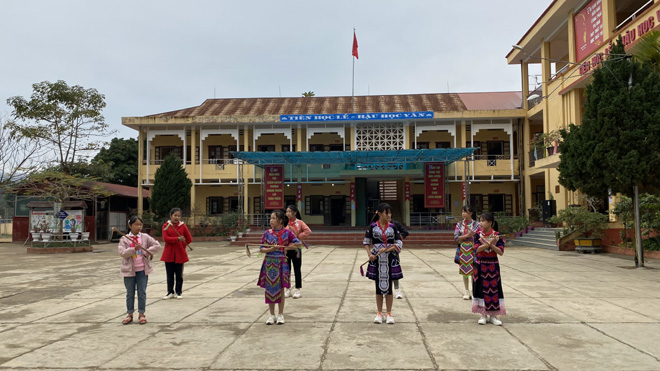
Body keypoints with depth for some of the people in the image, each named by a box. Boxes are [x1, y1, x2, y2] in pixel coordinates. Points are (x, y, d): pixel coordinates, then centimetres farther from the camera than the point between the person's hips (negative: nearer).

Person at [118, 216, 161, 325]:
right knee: (130, 293, 10)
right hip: (129, 270, -1)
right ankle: (129, 314, 21)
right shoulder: (124, 239, -3)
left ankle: (141, 314, 16)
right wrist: (134, 249, -26)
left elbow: (157, 245, -1)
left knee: (142, 292, 6)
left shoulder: (145, 237, 1)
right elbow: (122, 253, -14)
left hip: (142, 270, 1)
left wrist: (147, 252, -12)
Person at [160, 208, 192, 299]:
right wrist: (177, 239, -20)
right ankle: (170, 292, 18)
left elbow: (189, 239, 7)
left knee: (179, 274, 6)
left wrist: (181, 246, 2)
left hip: (180, 254, 0)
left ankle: (178, 292, 16)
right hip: (169, 253, 0)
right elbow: (165, 238, -12)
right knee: (170, 274, 7)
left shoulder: (182, 226, 2)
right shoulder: (166, 226, 1)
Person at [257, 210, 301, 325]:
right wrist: (272, 249, -18)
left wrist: (286, 248, -9)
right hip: (269, 262, 2)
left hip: (281, 263, -2)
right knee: (269, 288, 6)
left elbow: (298, 244, -1)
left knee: (280, 289, 5)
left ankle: (280, 314, 18)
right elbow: (261, 248, -2)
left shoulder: (287, 232, -3)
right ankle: (272, 315, 18)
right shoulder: (267, 233, 0)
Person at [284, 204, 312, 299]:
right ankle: (288, 289, 19)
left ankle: (298, 290, 14)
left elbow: (308, 231, -13)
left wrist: (298, 237, -14)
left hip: (296, 248, -3)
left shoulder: (299, 222, -4)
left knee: (297, 269, 4)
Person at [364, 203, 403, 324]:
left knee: (388, 286, 5)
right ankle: (379, 313, 19)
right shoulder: (372, 226, -2)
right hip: (377, 260, 0)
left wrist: (386, 249, -15)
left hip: (390, 259, 0)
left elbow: (399, 244, -2)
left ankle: (389, 313, 15)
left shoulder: (392, 227, 0)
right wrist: (370, 254, -9)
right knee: (378, 286, 8)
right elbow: (366, 242, 5)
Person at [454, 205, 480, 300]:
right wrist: (467, 235, -16)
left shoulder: (476, 224, -2)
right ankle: (467, 291, 17)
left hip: (473, 249, -2)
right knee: (464, 270, 6)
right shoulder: (459, 224, 4)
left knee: (473, 270, -1)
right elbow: (456, 238, -4)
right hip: (463, 249, 2)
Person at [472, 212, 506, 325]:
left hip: (493, 266, -1)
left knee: (493, 288, 3)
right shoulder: (479, 234, -1)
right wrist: (490, 243, -22)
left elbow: (501, 251, -10)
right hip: (480, 265, 1)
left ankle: (493, 316, 14)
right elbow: (477, 249, -14)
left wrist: (491, 244, -20)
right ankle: (483, 315, 15)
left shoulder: (497, 235, -4)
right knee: (481, 289, 4)